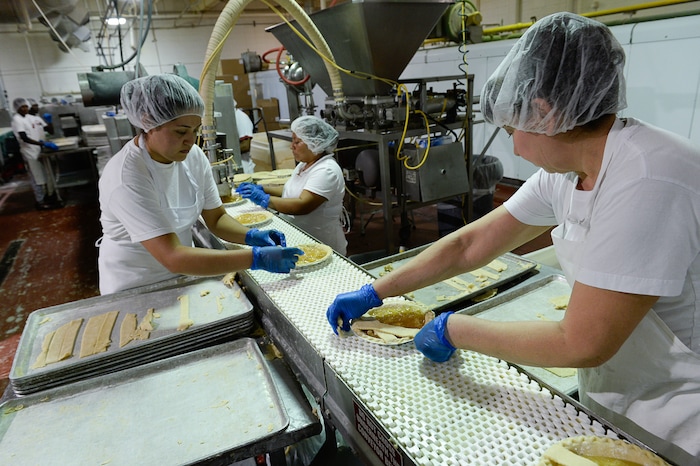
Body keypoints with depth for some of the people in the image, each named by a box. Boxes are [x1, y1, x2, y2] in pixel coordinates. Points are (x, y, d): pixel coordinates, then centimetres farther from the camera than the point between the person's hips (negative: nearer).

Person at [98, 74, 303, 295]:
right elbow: (173, 258, -30)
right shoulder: (125, 177, -25)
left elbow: (216, 218, 1)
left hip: (184, 277, 5)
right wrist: (255, 258, -33)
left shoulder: (194, 156, -7)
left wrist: (252, 236, -18)